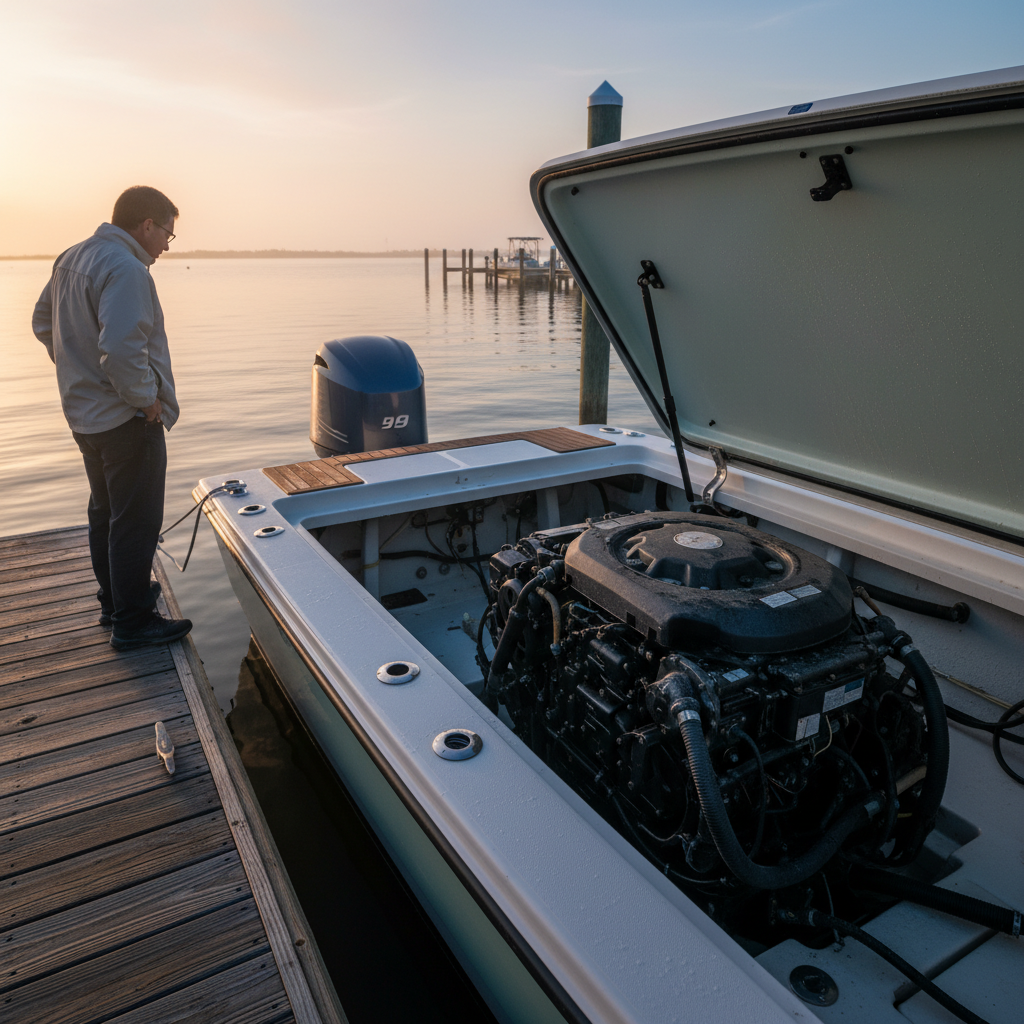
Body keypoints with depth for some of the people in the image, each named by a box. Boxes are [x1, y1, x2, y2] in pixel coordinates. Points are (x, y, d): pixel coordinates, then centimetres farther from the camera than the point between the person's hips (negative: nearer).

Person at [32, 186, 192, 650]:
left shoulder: (71, 259, 11)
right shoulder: (126, 269, -21)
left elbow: (43, 322, 20)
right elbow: (122, 348, -32)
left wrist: (80, 371, 18)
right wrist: (146, 398, -19)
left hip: (84, 413, 10)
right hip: (127, 420, -10)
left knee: (106, 512, 20)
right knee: (136, 521, 0)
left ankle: (114, 598, 34)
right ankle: (132, 621, 9)